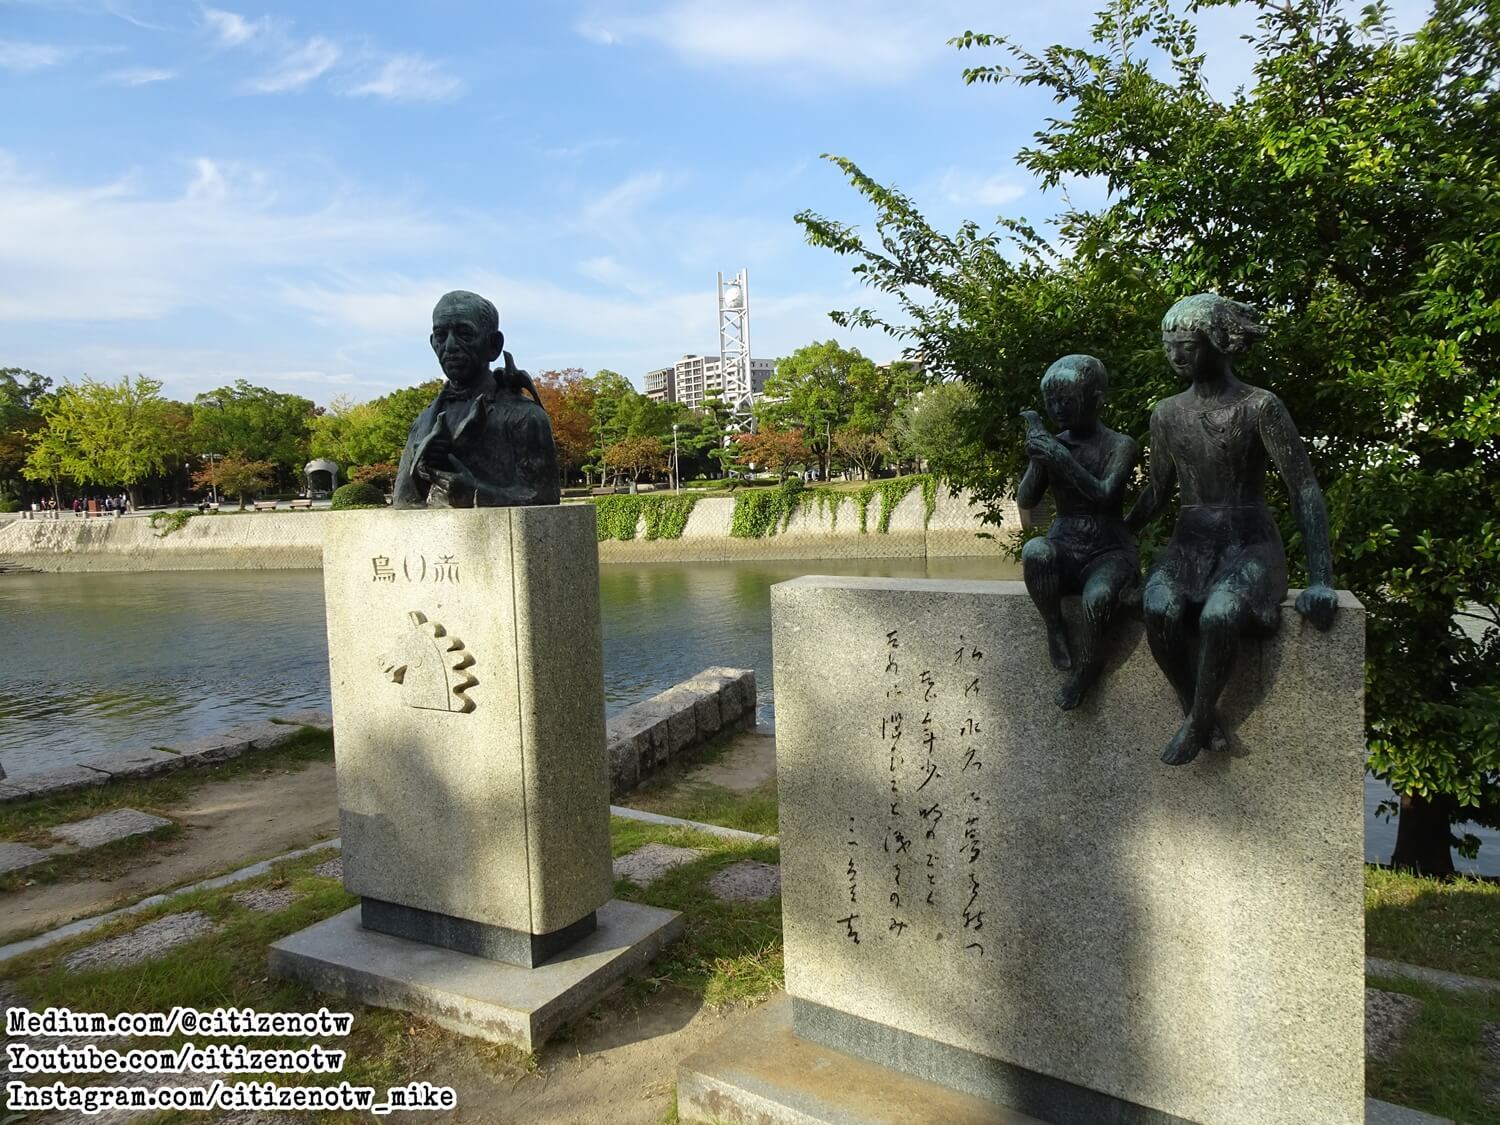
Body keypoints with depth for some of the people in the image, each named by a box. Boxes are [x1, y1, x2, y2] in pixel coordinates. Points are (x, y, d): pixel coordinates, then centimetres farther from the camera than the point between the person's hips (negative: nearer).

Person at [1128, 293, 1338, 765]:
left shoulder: (1260, 407, -6)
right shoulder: (1166, 413, 8)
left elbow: (1304, 491, -8)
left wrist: (1320, 580, -16)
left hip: (1250, 547, -3)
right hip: (1189, 546, 4)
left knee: (1218, 615, -35)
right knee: (1158, 610, -31)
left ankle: (1198, 723, -15)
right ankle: (1199, 719, -17)